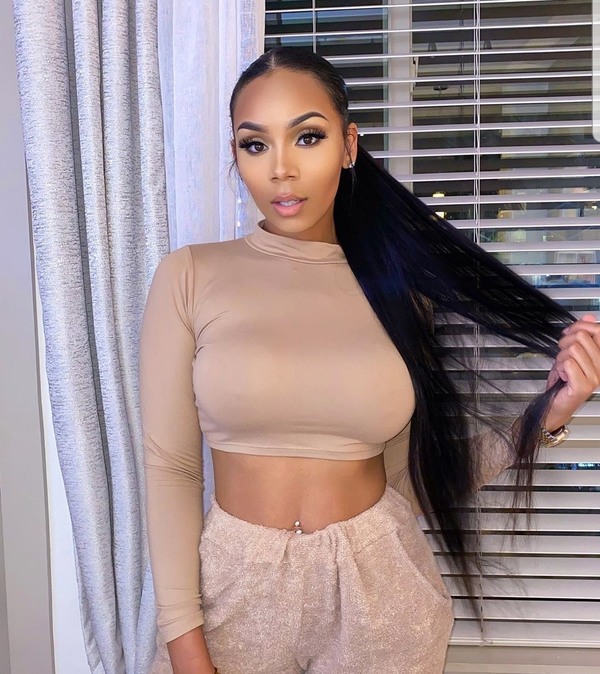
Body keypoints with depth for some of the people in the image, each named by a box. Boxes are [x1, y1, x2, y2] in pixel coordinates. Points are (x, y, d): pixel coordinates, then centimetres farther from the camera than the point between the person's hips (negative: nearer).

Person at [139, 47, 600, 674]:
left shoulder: (399, 289, -3)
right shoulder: (189, 277, -8)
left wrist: (545, 417, -9)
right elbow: (169, 467, -7)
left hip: (378, 583, 2)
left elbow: (413, 480, 0)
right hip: (237, 586, -1)